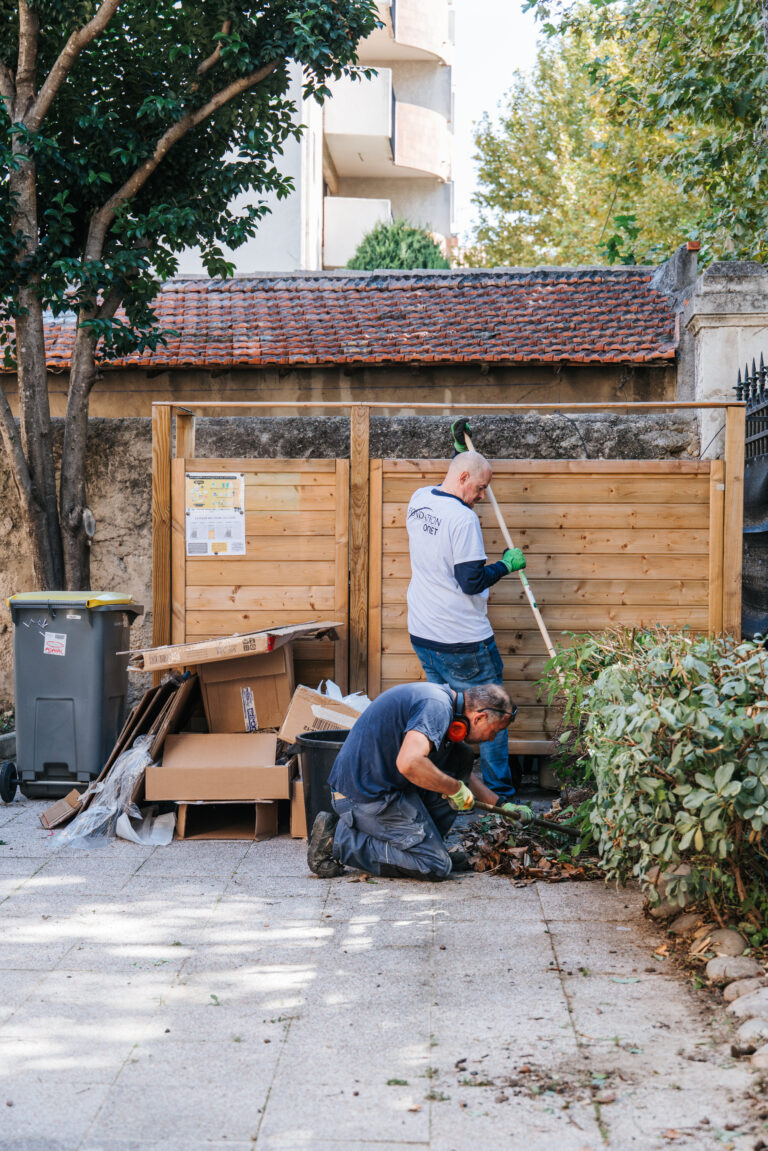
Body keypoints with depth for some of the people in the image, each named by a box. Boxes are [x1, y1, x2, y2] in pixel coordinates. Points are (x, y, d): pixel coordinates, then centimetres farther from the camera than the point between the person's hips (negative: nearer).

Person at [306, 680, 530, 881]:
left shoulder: (443, 699, 13)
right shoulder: (437, 706, -19)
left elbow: (461, 773, 29)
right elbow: (409, 763, -35)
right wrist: (455, 789, -20)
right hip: (367, 796, -10)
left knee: (462, 757, 11)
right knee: (436, 866, -10)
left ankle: (426, 842, 11)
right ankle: (339, 840, -6)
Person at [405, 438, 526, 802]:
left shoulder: (419, 500, 5)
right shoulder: (463, 518, -20)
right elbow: (472, 582, -22)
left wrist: (460, 451, 34)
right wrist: (506, 564, -7)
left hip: (422, 634, 8)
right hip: (462, 640, -8)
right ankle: (498, 792, 12)